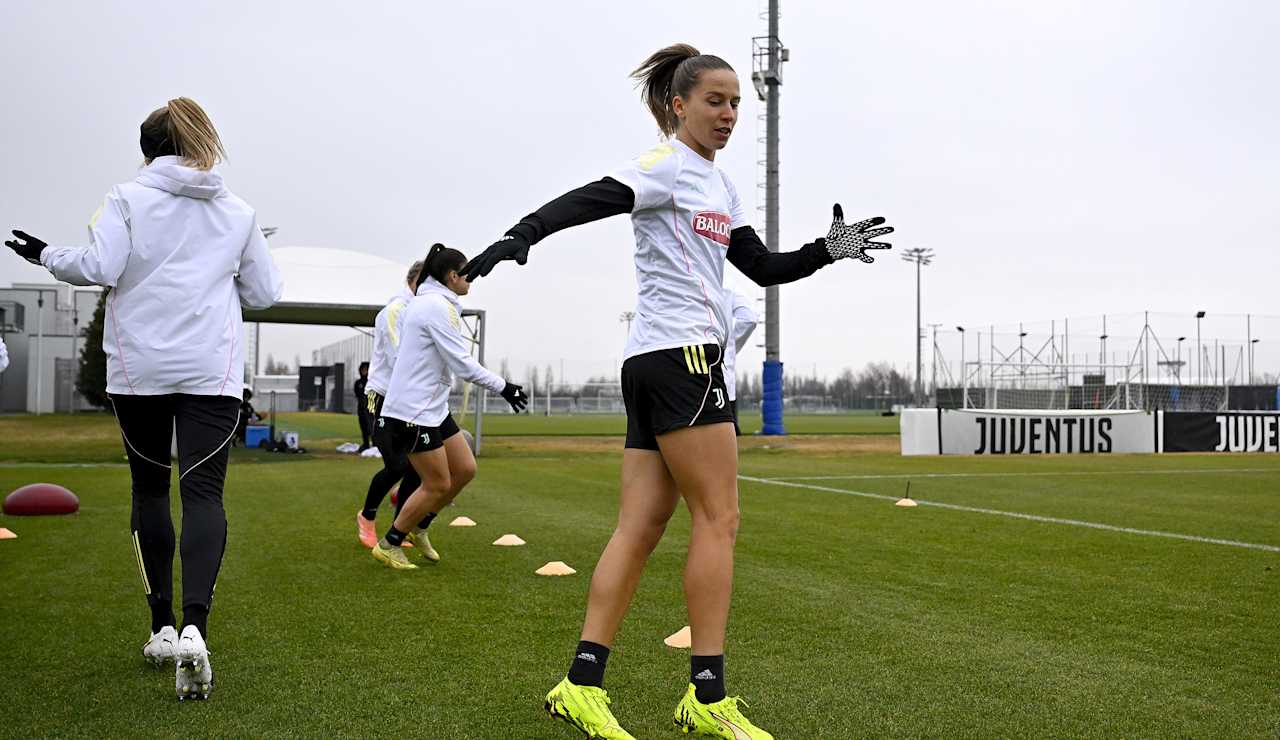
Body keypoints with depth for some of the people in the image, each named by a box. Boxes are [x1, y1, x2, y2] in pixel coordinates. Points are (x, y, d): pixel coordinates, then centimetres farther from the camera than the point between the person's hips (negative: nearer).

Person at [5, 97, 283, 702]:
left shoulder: (129, 197, 3)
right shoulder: (237, 211, 11)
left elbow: (98, 268, -9)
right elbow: (265, 293, 13)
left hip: (137, 367, 0)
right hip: (213, 371, 0)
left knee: (150, 488, 13)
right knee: (203, 493, -6)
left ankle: (163, 628, 17)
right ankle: (194, 628, -25)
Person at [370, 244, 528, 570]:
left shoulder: (427, 301, 13)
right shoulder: (439, 306, -18)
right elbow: (463, 365, -22)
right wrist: (503, 387, -14)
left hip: (433, 407, 10)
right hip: (414, 411, -10)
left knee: (464, 469, 10)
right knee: (438, 485, -2)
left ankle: (419, 527, 24)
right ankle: (388, 545, 12)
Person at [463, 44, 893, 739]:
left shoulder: (720, 186, 23)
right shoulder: (667, 164, -4)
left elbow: (764, 268, 25)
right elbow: (587, 200, -19)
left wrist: (828, 249, 13)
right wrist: (519, 236, -35)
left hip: (652, 366, 9)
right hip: (679, 355, -9)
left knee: (638, 530, 4)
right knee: (718, 519, -6)